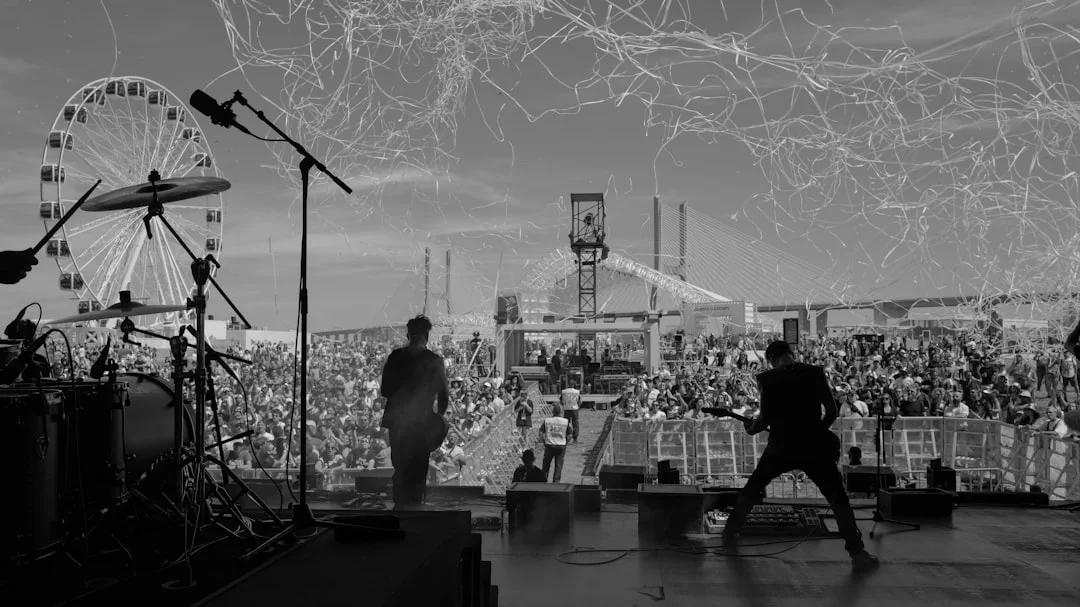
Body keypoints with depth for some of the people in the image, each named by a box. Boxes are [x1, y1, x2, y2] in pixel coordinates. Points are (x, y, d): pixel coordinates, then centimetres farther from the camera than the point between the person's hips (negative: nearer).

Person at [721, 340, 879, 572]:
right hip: (814, 448, 0)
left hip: (780, 448, 0)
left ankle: (730, 534, 28)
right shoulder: (816, 373, 1)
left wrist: (752, 428, 13)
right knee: (839, 500, 11)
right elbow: (832, 410, 0)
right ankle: (857, 553, 5)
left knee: (751, 489, 22)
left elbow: (766, 417, -7)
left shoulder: (766, 379, -2)